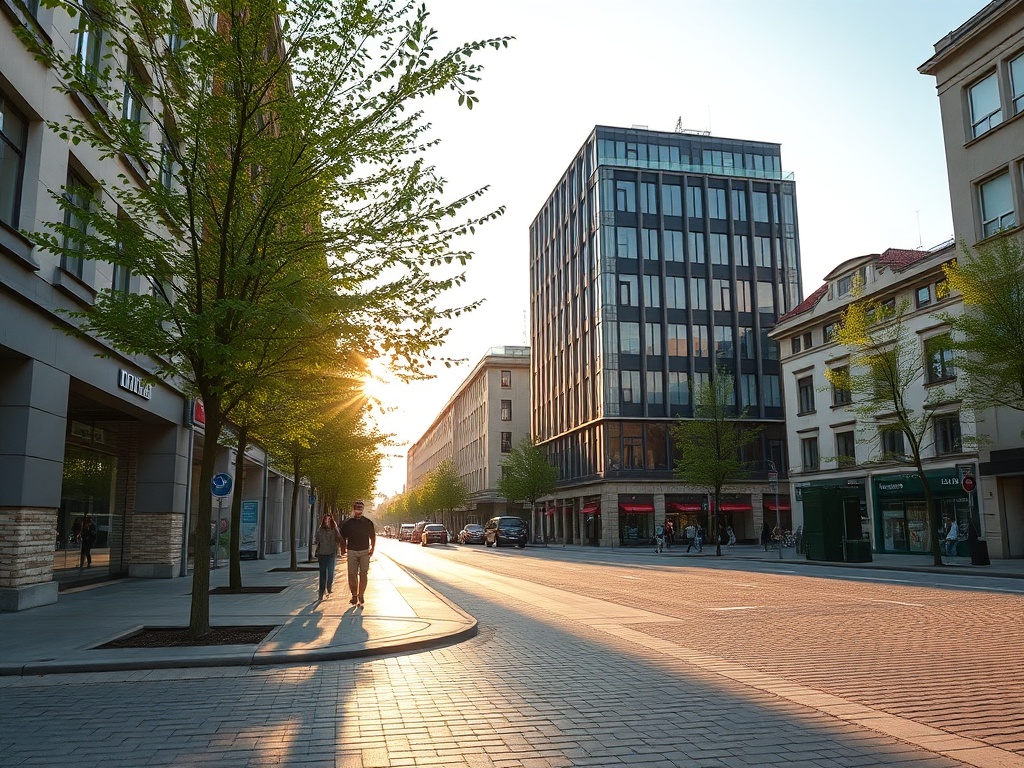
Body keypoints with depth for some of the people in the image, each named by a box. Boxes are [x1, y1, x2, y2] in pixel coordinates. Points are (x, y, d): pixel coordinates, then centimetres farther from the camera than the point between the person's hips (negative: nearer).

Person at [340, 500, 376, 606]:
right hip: (352, 551, 0)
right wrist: (343, 548, 0)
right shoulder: (347, 523, 6)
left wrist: (372, 548, 7)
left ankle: (361, 594, 5)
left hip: (364, 551, 0)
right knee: (352, 574, -1)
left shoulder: (368, 523, 7)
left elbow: (373, 537, 17)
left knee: (363, 573, -3)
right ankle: (354, 595, 8)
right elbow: (343, 537, 12)